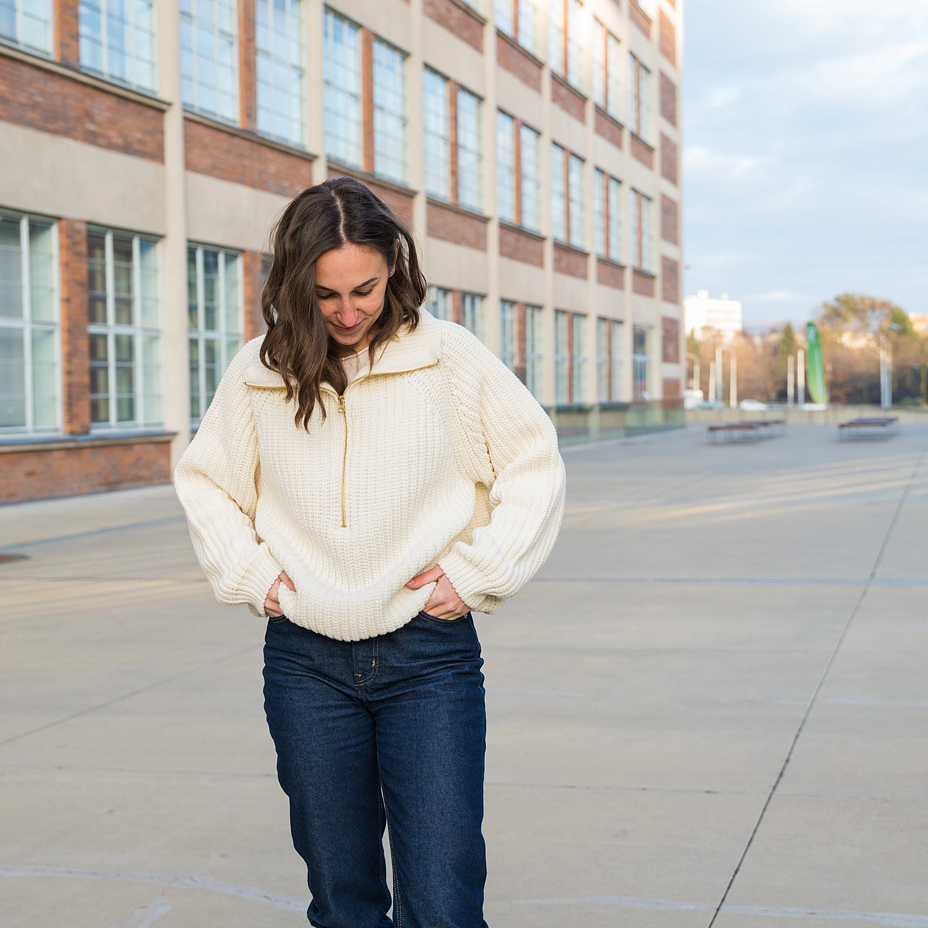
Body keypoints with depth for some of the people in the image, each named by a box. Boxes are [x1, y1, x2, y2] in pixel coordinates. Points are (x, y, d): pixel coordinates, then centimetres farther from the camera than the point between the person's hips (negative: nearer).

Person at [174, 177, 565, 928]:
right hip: (306, 661, 2)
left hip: (428, 651, -2)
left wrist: (476, 572, -4)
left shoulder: (449, 358, -4)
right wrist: (249, 572, 4)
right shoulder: (259, 372, 2)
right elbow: (203, 478, 17)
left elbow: (536, 465, 4)